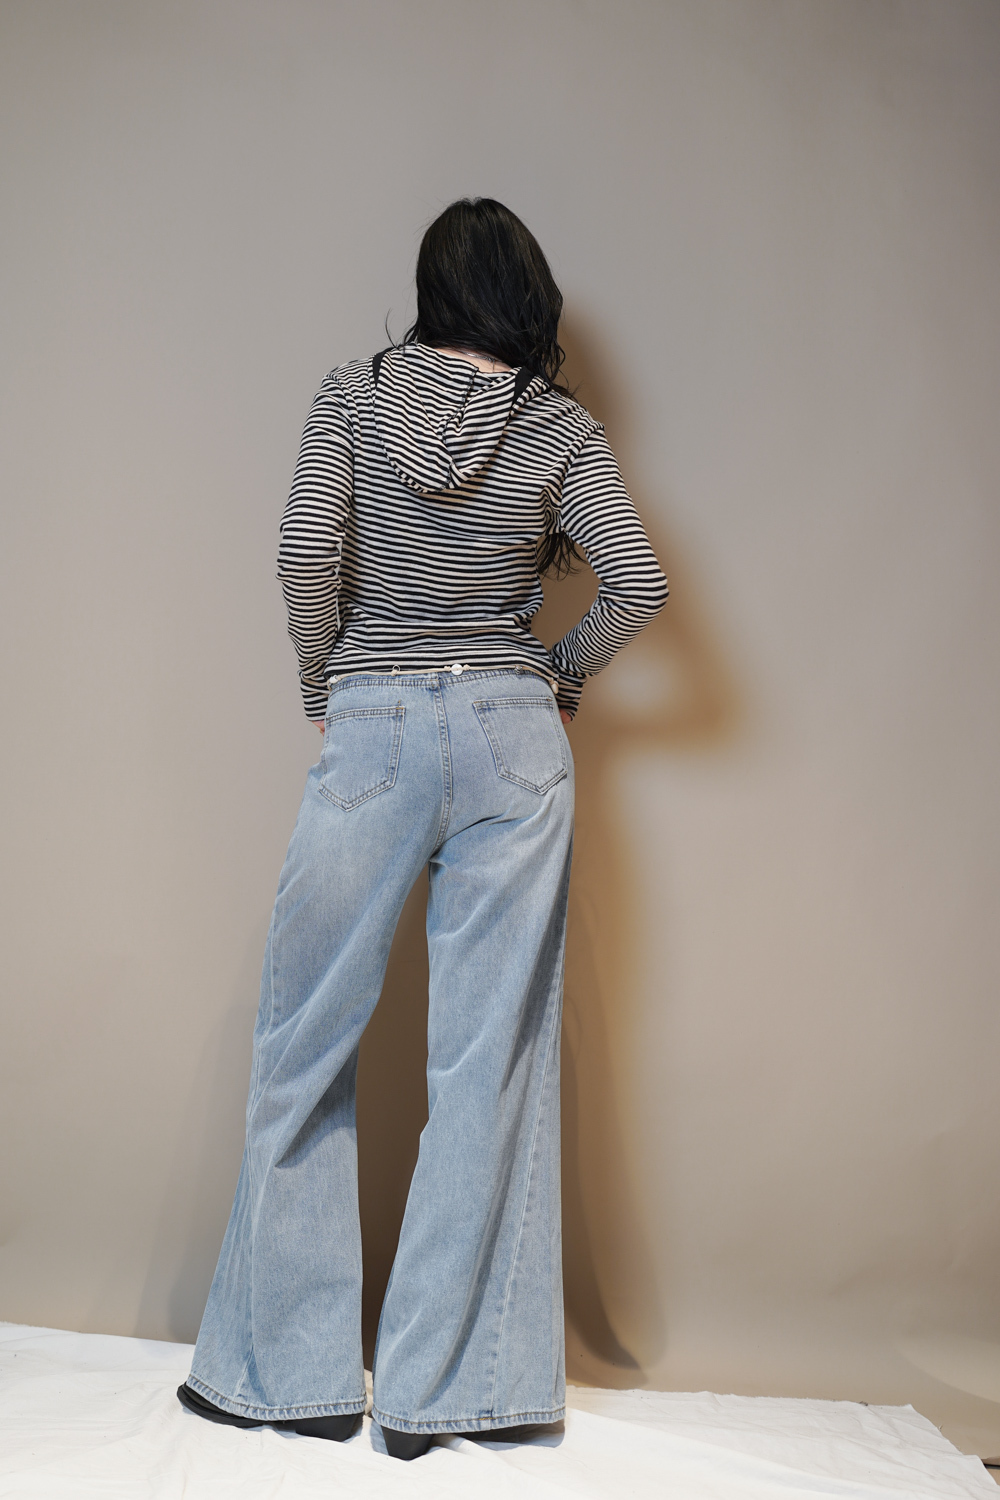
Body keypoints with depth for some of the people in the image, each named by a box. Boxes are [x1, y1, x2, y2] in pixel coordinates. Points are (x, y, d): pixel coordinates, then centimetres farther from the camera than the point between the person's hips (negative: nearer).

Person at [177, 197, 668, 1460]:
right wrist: (563, 671, 12)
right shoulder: (561, 429, 3)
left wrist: (322, 683, 5)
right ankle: (440, 1388, 19)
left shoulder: (351, 397, 2)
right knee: (491, 1064, 8)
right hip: (513, 737, 1)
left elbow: (306, 553, -10)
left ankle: (289, 1373, 23)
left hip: (372, 732, -1)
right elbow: (639, 583, -4)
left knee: (306, 1051, 11)